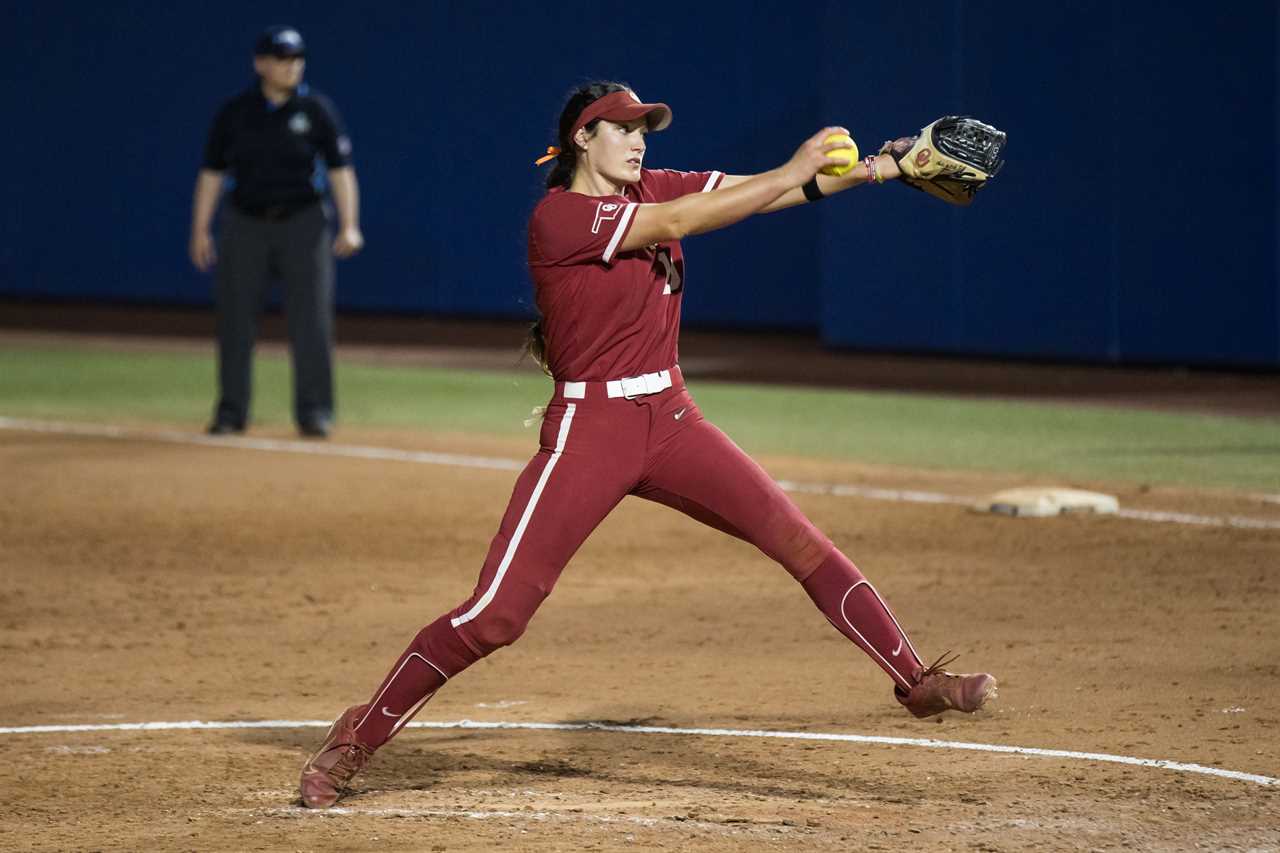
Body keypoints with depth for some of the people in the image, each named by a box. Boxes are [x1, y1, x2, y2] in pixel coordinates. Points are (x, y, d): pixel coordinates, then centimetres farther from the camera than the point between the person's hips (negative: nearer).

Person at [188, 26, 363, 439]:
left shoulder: (316, 109, 0)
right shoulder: (234, 112, 3)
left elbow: (340, 169, -1)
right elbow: (212, 172, 7)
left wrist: (349, 226, -10)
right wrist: (200, 231, 2)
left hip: (302, 222, -1)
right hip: (246, 223, 1)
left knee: (311, 319, -5)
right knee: (234, 319, 1)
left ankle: (314, 411, 2)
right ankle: (232, 410, 10)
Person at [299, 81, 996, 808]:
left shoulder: (652, 188, 9)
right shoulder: (559, 216, -12)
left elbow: (756, 192, 0)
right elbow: (677, 223, -21)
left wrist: (868, 171, -13)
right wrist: (794, 174, -20)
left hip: (671, 420, 6)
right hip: (588, 430, -6)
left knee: (803, 543, -7)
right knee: (494, 615, -9)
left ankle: (917, 682, -2)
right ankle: (355, 742, 3)